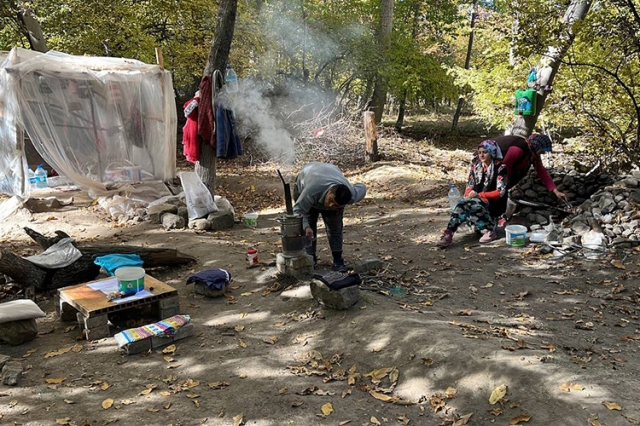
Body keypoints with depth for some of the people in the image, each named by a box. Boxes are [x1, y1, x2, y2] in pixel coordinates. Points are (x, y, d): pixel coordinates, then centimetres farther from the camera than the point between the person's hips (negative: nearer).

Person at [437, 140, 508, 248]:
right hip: (475, 198, 5)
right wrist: (468, 195, -11)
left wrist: (479, 195, -17)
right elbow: (470, 184, 11)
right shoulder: (476, 165, 8)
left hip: (492, 202, -4)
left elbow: (500, 192, -11)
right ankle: (448, 234, -35)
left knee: (470, 203, -34)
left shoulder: (500, 168, -7)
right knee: (462, 204, -29)